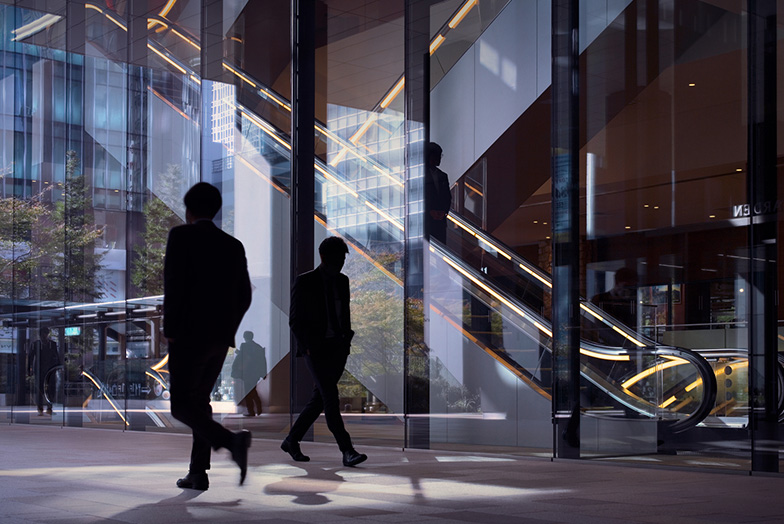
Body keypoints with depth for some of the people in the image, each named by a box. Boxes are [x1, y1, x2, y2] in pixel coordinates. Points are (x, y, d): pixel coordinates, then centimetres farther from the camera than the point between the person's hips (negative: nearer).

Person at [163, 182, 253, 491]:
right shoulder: (234, 245, 11)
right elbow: (244, 297, 9)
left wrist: (169, 330, -7)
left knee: (181, 406, -3)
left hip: (189, 335, -6)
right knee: (200, 399, 16)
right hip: (221, 338, 6)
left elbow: (174, 285, -15)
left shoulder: (181, 235, -6)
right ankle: (198, 473, 11)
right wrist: (226, 331, 17)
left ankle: (232, 441, -26)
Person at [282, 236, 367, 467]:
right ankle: (347, 450, -20)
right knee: (330, 396, -16)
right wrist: (306, 346, -13)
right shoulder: (304, 281, -4)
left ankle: (292, 441, 24)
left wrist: (346, 340, 9)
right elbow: (295, 319, -5)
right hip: (315, 349, -6)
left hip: (337, 348, 6)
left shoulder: (342, 281, 13)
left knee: (319, 398, 8)